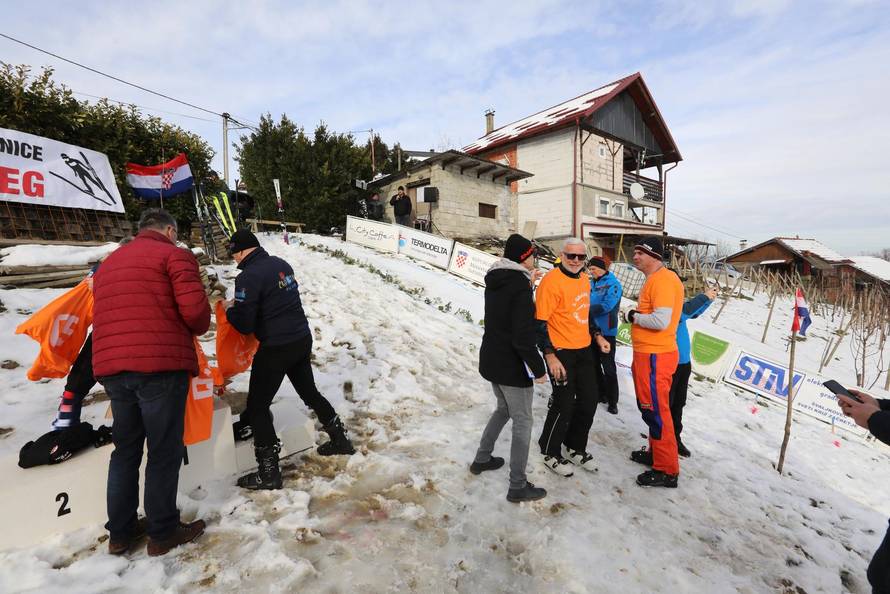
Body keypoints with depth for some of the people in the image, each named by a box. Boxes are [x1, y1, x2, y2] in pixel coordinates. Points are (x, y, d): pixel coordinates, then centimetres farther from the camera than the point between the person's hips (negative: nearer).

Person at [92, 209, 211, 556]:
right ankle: (162, 533, 17)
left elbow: (107, 318, 20)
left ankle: (120, 533, 29)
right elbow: (194, 309, -15)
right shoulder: (174, 255, -3)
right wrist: (199, 328, 6)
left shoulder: (108, 263, 21)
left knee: (125, 450, 19)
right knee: (164, 452, 4)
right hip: (161, 366, -7)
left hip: (111, 369, 8)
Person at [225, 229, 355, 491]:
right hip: (302, 339, 8)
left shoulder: (248, 276, -17)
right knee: (310, 392, 22)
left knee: (257, 406, 7)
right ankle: (340, 440, 34)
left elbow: (244, 325, -15)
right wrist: (241, 305, 17)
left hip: (275, 349, -8)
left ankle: (268, 472, 14)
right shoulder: (281, 264, 6)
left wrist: (230, 310, 5)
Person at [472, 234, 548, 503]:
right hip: (512, 366, -8)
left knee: (504, 409, 27)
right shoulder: (520, 286, -21)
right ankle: (518, 486, 16)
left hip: (491, 360, 9)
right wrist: (539, 369, -15)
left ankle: (482, 459, 37)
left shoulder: (495, 281, 5)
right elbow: (523, 337, -25)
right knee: (522, 422, 6)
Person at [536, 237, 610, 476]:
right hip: (561, 352, -8)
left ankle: (575, 448, 36)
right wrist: (550, 356, -22)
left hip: (584, 349, 8)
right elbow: (540, 322, -19)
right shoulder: (551, 281, -17)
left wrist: (597, 335, 17)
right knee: (564, 405, 0)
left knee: (589, 401, 15)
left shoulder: (585, 280, 9)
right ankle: (550, 453, 23)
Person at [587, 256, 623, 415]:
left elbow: (606, 306, -21)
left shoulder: (613, 284, -10)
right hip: (591, 330, 7)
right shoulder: (591, 283, 8)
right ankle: (601, 394, 31)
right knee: (594, 365, 16)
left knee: (608, 367, 0)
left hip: (606, 331, -7)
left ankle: (612, 401, 12)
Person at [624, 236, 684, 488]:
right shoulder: (653, 280, 15)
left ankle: (667, 470, 12)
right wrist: (635, 317, 6)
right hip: (646, 354, 10)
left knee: (655, 411, -1)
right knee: (649, 408, 21)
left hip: (655, 357, -10)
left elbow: (661, 320, -26)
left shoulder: (663, 279, -17)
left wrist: (633, 316, -13)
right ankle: (656, 452, 37)